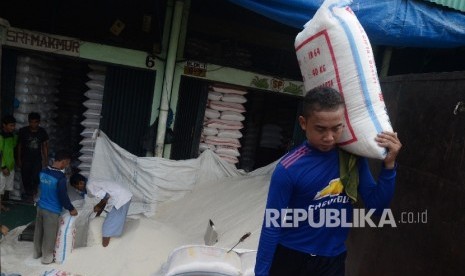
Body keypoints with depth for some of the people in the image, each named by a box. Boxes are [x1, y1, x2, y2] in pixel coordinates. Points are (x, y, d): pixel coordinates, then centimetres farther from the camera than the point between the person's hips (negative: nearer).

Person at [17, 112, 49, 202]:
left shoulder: (42, 132, -3)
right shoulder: (23, 131, -7)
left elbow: (45, 146, 2)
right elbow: (19, 145, 0)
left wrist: (46, 159, 1)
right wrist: (19, 159, -1)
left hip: (37, 159, 0)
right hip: (25, 160, 0)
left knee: (36, 178, -3)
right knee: (26, 178, 4)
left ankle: (33, 190, 26)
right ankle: (28, 193, 27)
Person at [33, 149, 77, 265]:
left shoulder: (43, 172, -3)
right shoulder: (61, 177, -26)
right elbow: (63, 196, -20)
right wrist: (71, 209, -5)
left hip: (40, 206, 7)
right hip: (52, 211, -7)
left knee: (38, 231, 23)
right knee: (49, 234, 10)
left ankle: (37, 252, 40)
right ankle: (47, 257, 25)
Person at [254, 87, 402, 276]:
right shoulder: (289, 169, -21)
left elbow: (376, 205, -3)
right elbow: (272, 227, -15)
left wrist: (389, 165, -15)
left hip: (334, 260, 4)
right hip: (291, 257, -3)